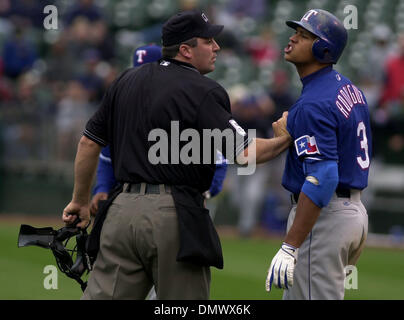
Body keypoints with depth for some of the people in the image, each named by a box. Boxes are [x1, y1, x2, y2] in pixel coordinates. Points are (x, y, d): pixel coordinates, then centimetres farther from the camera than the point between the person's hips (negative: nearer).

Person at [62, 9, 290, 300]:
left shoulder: (128, 80, 14)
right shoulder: (204, 91, -7)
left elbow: (89, 143, 16)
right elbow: (243, 154, -15)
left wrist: (81, 200, 25)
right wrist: (284, 140, 1)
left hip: (123, 210, 6)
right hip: (174, 215, -6)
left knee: (103, 296, 3)